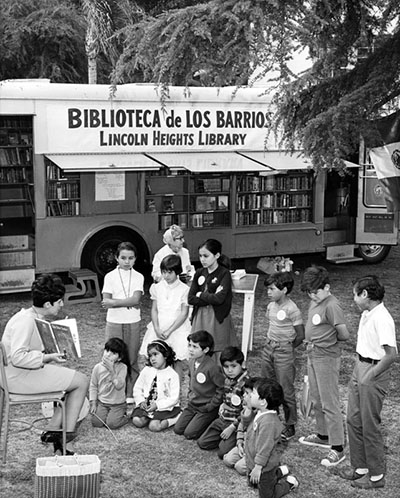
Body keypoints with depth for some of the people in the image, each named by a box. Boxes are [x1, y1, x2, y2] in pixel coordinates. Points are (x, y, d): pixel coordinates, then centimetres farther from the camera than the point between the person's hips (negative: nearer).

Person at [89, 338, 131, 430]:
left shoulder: (122, 367, -13)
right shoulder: (98, 367, -3)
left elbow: (119, 385, -23)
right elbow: (93, 386, 5)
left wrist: (111, 370, -31)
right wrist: (93, 403, 0)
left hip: (118, 404, -3)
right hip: (102, 402, 3)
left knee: (112, 424, -20)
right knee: (96, 422, -15)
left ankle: (126, 415, 11)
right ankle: (107, 414, 16)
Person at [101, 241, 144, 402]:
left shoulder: (138, 277, 1)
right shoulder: (110, 276, -1)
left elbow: (135, 299, -12)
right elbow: (106, 301, -9)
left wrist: (114, 302, -19)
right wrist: (128, 303, -16)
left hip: (133, 323, 1)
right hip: (114, 323, -1)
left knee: (132, 359, 6)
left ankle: (130, 393, 16)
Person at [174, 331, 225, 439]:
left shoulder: (212, 367, -25)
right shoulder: (192, 362, 0)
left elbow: (221, 389, -20)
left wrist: (210, 406, -15)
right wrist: (189, 396, 11)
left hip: (206, 407, -8)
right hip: (192, 404, 8)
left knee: (189, 434, -12)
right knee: (178, 430, 3)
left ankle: (213, 421, 8)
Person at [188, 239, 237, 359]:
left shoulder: (224, 273, -6)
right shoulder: (199, 273, 8)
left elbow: (219, 298, -18)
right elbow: (190, 299, 0)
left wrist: (201, 295, -6)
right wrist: (211, 297, -10)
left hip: (218, 318, -4)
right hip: (200, 318, 4)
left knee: (219, 354, -2)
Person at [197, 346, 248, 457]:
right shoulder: (227, 379, 3)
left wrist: (232, 427, -18)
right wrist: (223, 404, 6)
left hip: (237, 423, -8)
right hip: (223, 419, 8)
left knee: (223, 452, -18)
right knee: (202, 443, 3)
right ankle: (225, 438, 19)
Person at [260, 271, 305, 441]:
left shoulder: (292, 310, -16)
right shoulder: (271, 306, 6)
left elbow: (300, 336, -12)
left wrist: (286, 349, -3)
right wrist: (271, 344, 13)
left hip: (284, 352, -7)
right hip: (268, 348, 7)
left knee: (286, 390, 0)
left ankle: (290, 426, 12)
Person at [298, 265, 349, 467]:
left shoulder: (331, 306, -20)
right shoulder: (315, 301, 8)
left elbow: (344, 335, -19)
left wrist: (328, 341, -3)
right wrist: (311, 341, 5)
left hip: (327, 358, -9)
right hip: (313, 355, 9)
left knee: (330, 404, -5)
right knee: (316, 400, 21)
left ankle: (337, 448, 1)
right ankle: (323, 435, 37)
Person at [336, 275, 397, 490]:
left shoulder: (382, 319, -23)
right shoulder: (366, 314, 6)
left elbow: (391, 354, -27)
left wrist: (370, 375, -20)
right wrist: (359, 370, 11)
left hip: (373, 372, -9)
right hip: (360, 367, 9)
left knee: (370, 425, 1)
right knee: (354, 420, 15)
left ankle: (377, 475, 15)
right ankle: (360, 467, 29)